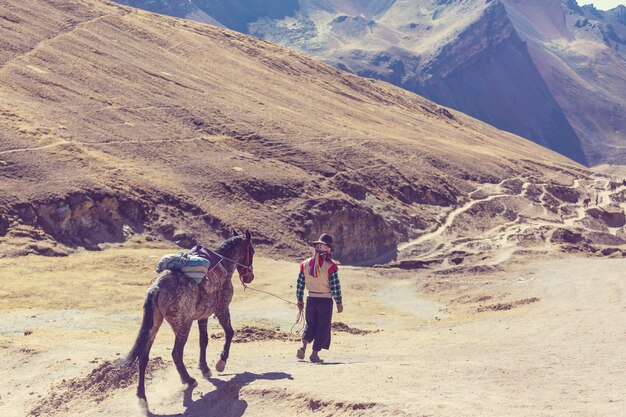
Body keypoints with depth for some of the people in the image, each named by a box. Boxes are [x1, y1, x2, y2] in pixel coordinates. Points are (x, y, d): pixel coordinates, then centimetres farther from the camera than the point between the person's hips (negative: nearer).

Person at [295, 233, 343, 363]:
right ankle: (315, 354, 9)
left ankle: (303, 346, -1)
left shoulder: (305, 264, 0)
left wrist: (300, 300, 15)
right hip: (325, 300, -4)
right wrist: (339, 303, -1)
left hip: (311, 299, 4)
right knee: (323, 328, 9)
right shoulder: (330, 266, -13)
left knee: (310, 324, 20)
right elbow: (336, 287, -11)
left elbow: (300, 284, 4)